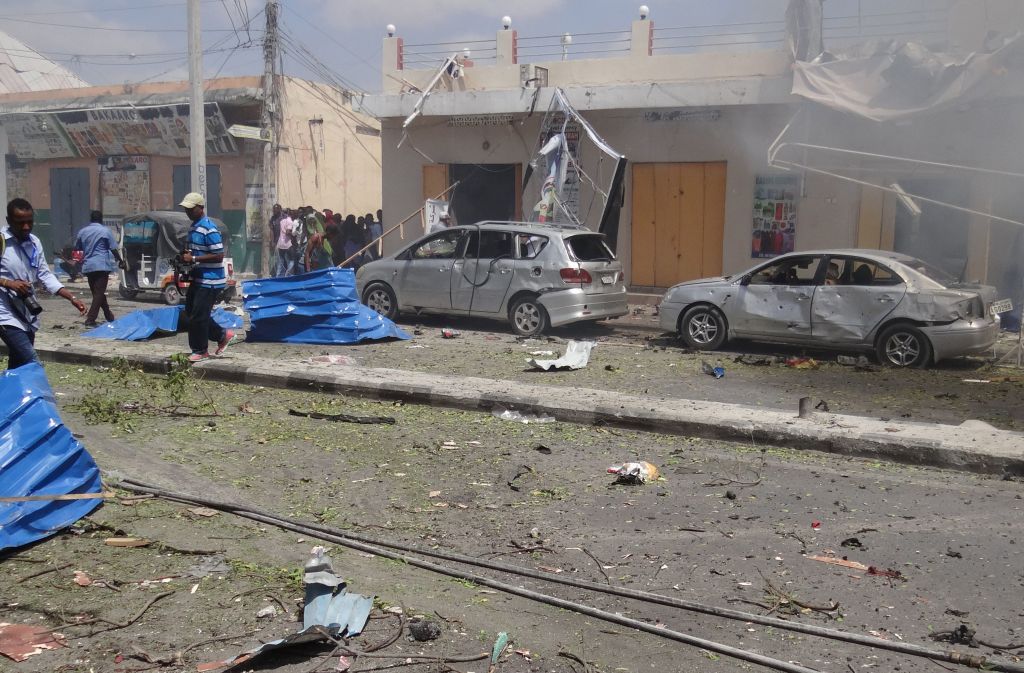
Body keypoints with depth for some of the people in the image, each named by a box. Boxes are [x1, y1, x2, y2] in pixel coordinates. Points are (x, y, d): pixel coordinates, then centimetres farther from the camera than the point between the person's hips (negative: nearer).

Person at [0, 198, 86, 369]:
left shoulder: (35, 242, 7)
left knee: (17, 366, 15)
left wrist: (72, 298, 1)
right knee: (31, 363, -17)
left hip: (28, 314, 7)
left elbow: (45, 275, 9)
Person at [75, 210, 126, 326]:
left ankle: (108, 315, 27)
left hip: (88, 266, 6)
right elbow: (113, 249, -4)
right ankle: (90, 320, -14)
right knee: (99, 292, -6)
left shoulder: (82, 231, 9)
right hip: (101, 265, -6)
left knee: (96, 292, 16)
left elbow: (77, 248, 18)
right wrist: (121, 261, 7)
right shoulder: (105, 230, -5)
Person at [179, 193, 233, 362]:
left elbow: (219, 256, -22)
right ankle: (223, 335, 24)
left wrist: (193, 258, -21)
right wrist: (186, 256, 4)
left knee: (197, 316, -3)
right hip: (198, 278, 10)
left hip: (209, 281, -10)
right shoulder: (193, 227, 12)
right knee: (191, 312, 15)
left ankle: (200, 351, 12)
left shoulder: (209, 229, -18)